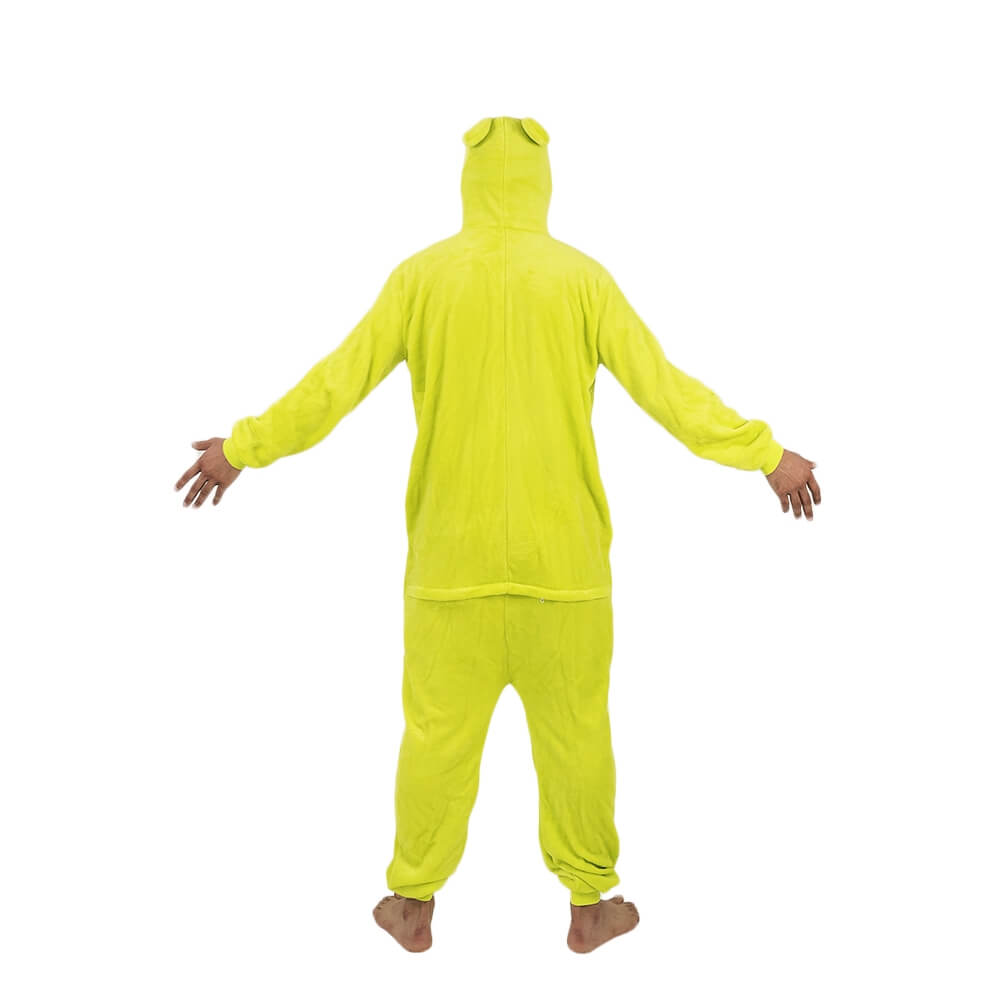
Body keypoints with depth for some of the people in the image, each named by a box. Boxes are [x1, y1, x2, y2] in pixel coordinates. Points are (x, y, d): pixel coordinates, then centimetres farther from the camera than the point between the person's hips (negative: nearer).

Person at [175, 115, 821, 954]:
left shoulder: (422, 276, -1)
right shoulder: (582, 278, -3)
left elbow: (336, 383, 1)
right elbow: (665, 387, -3)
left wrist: (246, 447, 14)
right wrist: (766, 454, 6)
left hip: (451, 558, 1)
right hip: (564, 558, 0)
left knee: (437, 732, 12)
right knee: (575, 732, 12)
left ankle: (414, 905, 27)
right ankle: (589, 904, 27)